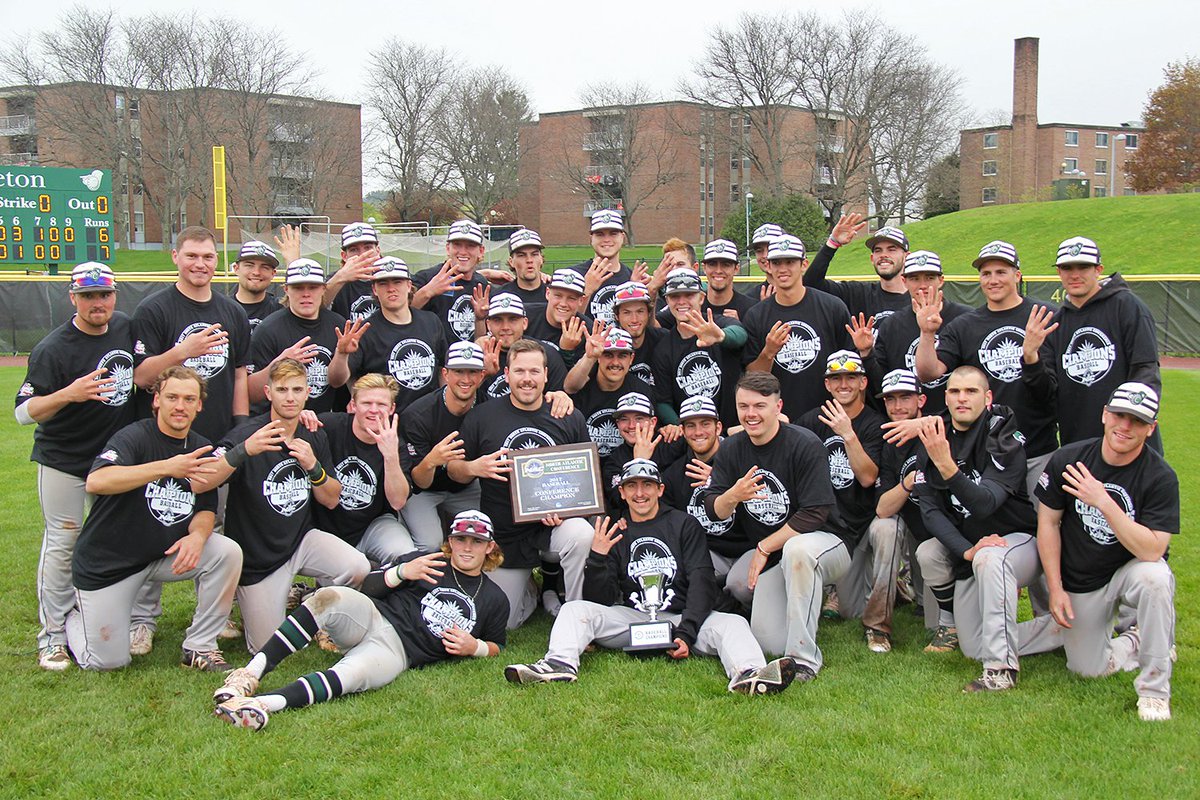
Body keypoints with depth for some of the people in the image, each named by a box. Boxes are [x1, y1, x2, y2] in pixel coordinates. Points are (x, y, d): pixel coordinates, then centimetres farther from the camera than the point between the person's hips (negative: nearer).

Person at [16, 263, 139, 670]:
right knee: (62, 543, -1)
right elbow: (23, 411, -20)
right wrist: (68, 394, -34)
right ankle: (53, 636, 7)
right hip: (63, 461, -5)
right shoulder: (52, 349, -18)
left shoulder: (126, 328, 0)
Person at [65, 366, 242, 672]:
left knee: (227, 552, -21)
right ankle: (74, 616, 31)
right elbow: (96, 481, -37)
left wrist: (197, 534, -21)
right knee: (108, 661, -3)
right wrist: (166, 467, -46)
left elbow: (207, 509, 4)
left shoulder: (202, 450, 2)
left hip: (167, 554, 5)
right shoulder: (134, 437, -18)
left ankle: (199, 647, -6)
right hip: (108, 561, -5)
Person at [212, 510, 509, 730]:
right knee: (328, 598, -34)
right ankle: (250, 675, -38)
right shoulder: (427, 561, 18)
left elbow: (496, 646, 25)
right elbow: (369, 586, 12)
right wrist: (402, 571, -8)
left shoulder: (495, 599, 18)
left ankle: (261, 704, -51)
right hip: (373, 617, 1)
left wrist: (474, 647, 2)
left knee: (351, 676, -36)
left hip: (398, 652, -1)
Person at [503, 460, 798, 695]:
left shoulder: (685, 525, 11)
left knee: (732, 623, -28)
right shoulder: (612, 534, 15)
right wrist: (597, 558, -12)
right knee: (574, 610, -19)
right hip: (629, 619, 2)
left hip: (681, 619, -1)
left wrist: (686, 633, -17)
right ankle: (559, 665, -48)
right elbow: (600, 600, 7)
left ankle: (748, 675, -57)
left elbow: (702, 582, -1)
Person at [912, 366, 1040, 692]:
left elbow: (984, 504, -32)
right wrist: (967, 550, -25)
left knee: (990, 558, -38)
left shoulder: (1005, 437, -18)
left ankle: (1002, 668, -34)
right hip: (967, 549, 6)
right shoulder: (935, 438, -3)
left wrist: (946, 465, -47)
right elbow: (930, 509, -9)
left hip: (1021, 540, -6)